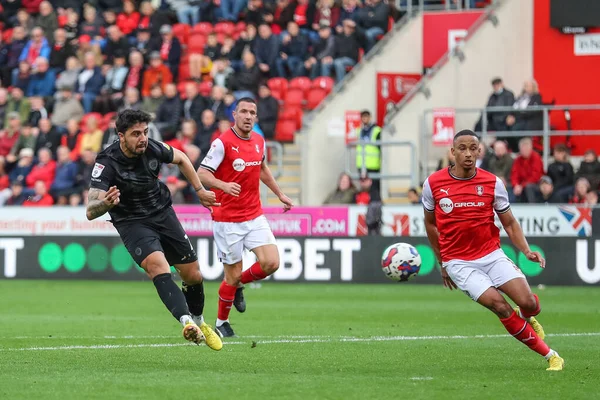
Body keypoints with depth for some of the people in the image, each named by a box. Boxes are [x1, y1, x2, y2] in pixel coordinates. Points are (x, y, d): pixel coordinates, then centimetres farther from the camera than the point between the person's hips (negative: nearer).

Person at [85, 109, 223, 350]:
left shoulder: (153, 148, -13)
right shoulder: (107, 163, -26)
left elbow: (180, 159, 11)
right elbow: (90, 211, -32)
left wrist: (200, 191, 14)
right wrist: (106, 203, -53)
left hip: (163, 214, 5)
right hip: (132, 223, -5)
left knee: (193, 275, 8)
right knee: (158, 265, -32)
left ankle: (198, 322, 35)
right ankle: (186, 321, -45)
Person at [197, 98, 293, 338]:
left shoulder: (259, 141, 7)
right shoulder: (223, 143, -13)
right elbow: (202, 173, -18)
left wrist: (279, 194, 29)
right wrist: (223, 185, -35)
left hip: (254, 216, 6)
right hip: (228, 220, -6)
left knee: (271, 263, -9)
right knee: (233, 275, -2)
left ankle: (239, 285, 21)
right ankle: (221, 322, 20)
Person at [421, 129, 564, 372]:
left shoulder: (492, 183, -3)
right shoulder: (433, 184, -4)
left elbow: (509, 223, 6)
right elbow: (430, 223, 11)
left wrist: (527, 251, -10)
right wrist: (442, 263, 15)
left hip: (492, 254, 2)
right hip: (458, 262, -2)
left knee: (528, 303, -14)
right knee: (499, 305, -20)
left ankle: (526, 317, 28)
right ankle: (550, 355, -10)